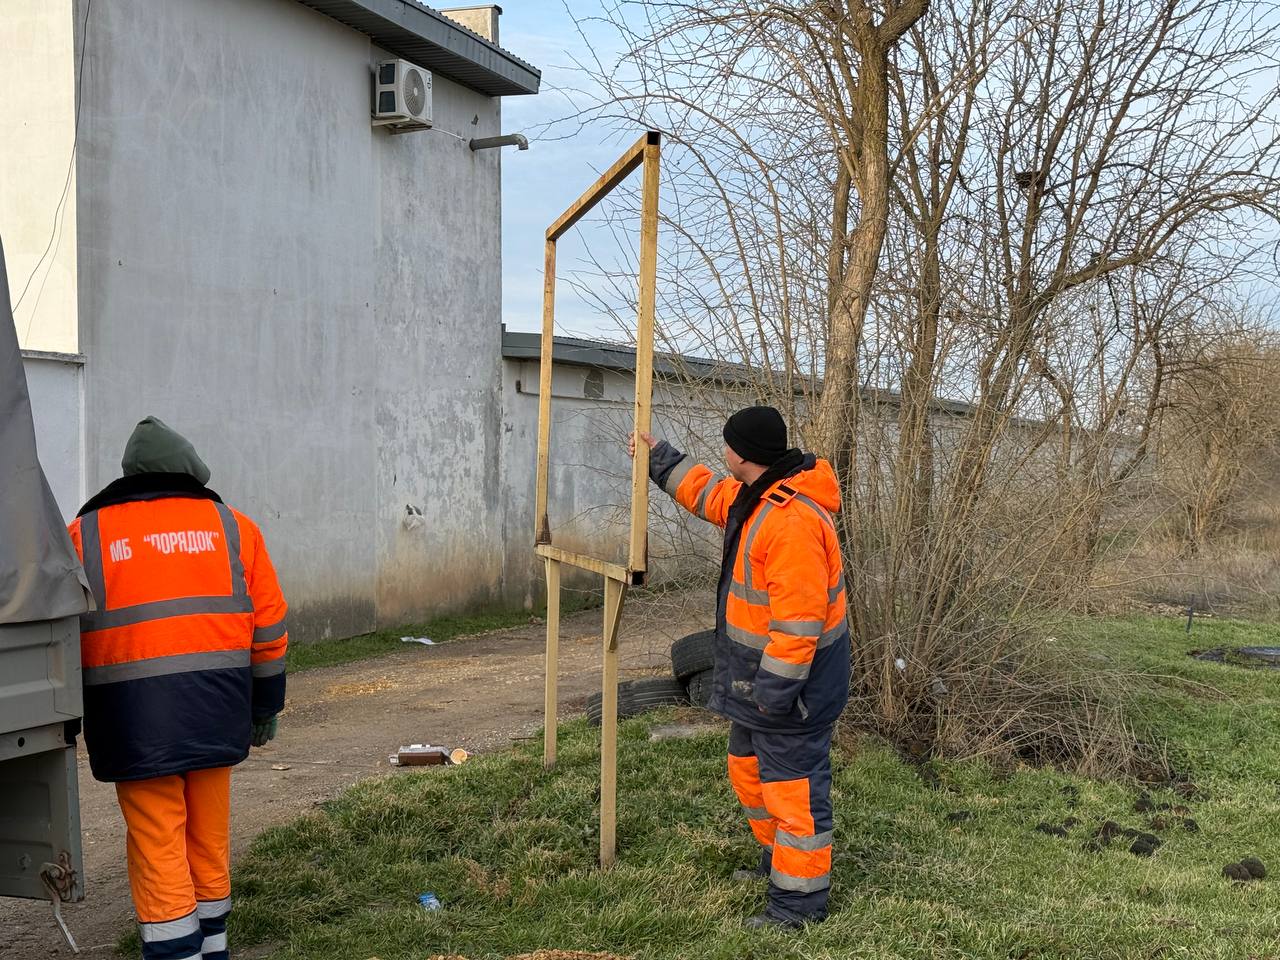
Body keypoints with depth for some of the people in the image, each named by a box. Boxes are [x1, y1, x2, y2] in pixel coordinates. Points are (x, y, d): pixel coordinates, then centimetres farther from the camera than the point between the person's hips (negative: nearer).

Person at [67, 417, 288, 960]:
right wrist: (265, 705, 17)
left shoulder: (85, 534, 5)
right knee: (209, 838, 16)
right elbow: (269, 626, 8)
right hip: (214, 712, 2)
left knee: (157, 845, 2)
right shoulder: (232, 527, 8)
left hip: (133, 720, -2)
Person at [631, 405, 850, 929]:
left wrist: (775, 688, -28)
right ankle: (778, 860, 42)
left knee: (792, 785, 0)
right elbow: (707, 492, 27)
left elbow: (800, 616, -31)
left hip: (791, 676, -11)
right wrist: (660, 457, 32)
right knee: (748, 769, 24)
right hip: (758, 670, 11)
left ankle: (800, 898, 12)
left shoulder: (794, 518, -29)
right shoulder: (752, 496, 4)